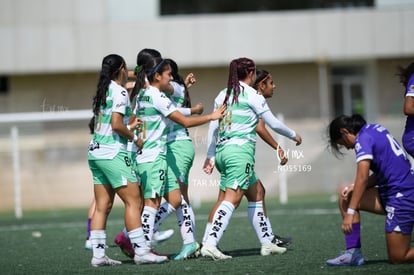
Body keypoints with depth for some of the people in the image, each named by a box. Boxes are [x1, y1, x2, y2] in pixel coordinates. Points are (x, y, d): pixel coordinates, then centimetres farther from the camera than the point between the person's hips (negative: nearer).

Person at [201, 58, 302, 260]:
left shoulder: (223, 95, 15)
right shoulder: (252, 95, -3)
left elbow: (213, 127, 14)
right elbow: (273, 123, 2)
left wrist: (210, 156, 17)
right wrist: (293, 135, 18)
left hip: (222, 150, 8)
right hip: (240, 150, -8)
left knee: (255, 194, 17)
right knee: (232, 199, -12)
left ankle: (266, 243, 19)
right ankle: (210, 244, -24)